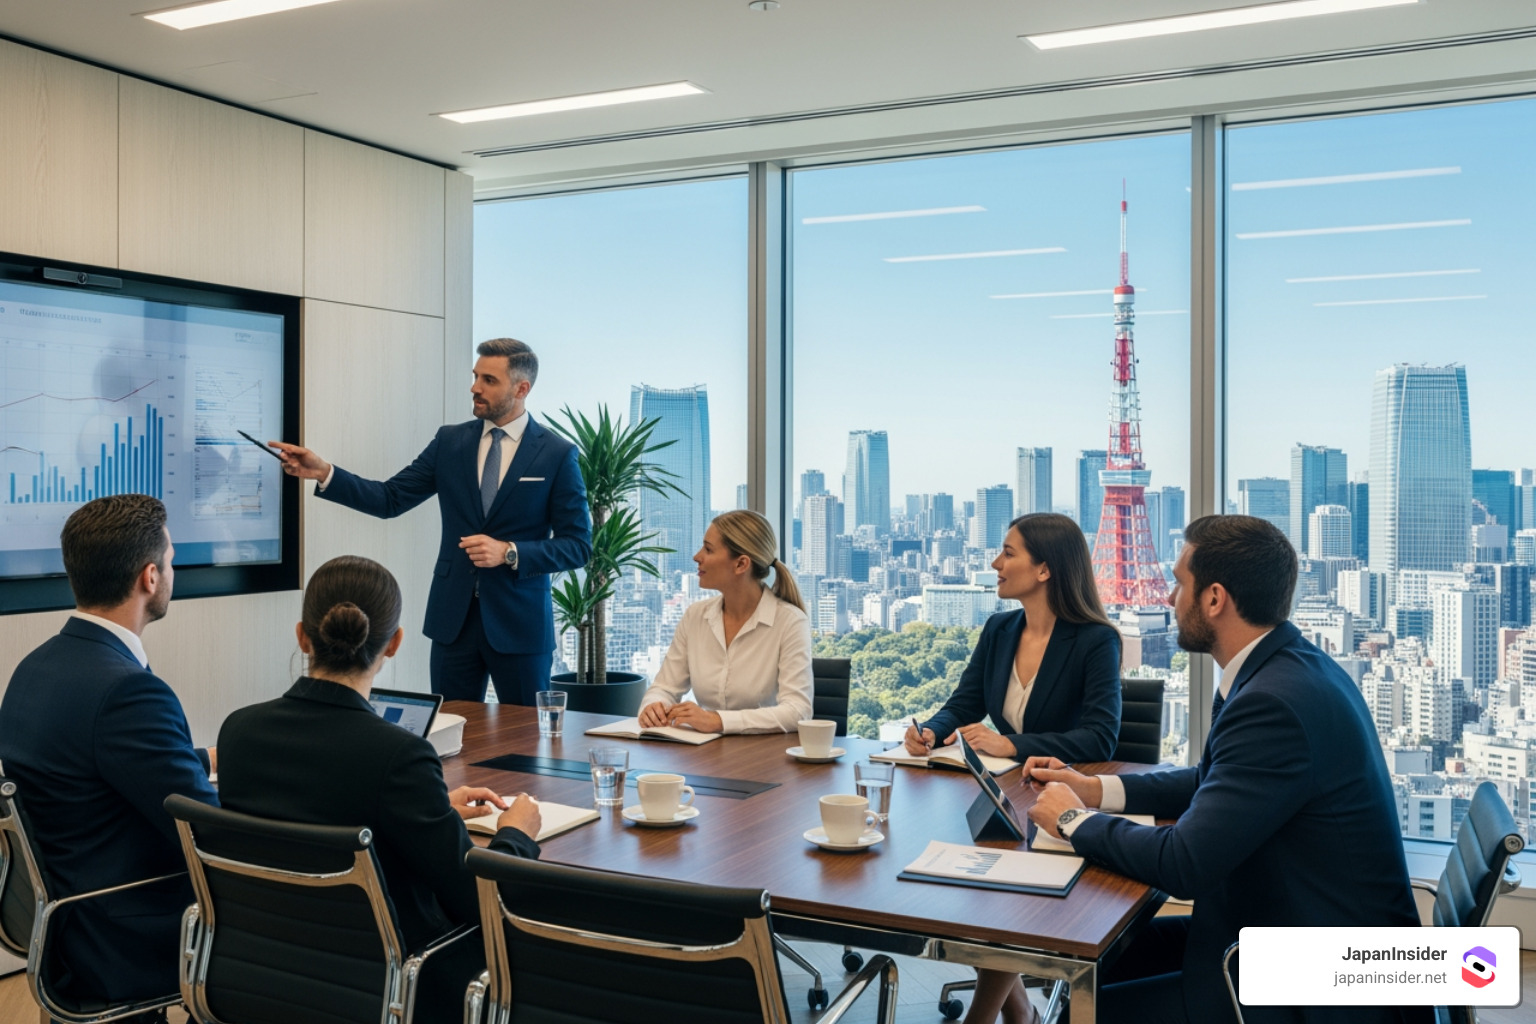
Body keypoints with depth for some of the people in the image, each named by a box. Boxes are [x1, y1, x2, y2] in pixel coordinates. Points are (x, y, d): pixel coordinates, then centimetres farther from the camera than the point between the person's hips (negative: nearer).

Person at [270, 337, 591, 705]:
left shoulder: (558, 454, -5)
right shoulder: (450, 441, 6)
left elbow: (578, 545, -6)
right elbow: (390, 499, 3)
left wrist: (508, 552, -18)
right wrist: (323, 473, -9)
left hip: (520, 622, -3)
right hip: (453, 618, 3)